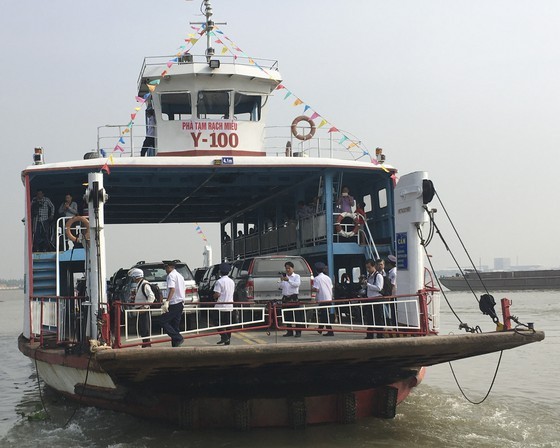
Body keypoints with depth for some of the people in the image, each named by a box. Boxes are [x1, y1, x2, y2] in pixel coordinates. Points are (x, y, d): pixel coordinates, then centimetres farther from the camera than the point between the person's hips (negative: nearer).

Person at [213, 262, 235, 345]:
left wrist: (214, 297, 3)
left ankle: (224, 336, -12)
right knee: (228, 324, 9)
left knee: (218, 322, 1)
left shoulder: (220, 281, -13)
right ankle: (228, 340, 10)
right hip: (230, 306, 6)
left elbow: (217, 294, -18)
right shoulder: (232, 281, 10)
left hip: (221, 306, -6)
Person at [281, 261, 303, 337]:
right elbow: (281, 287, 9)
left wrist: (288, 280, -25)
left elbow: (297, 284, -14)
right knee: (287, 315, 5)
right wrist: (281, 281, -9)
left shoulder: (296, 276, 5)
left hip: (294, 297, -4)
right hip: (285, 297, 4)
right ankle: (289, 331, 11)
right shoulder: (284, 277, 16)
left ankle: (298, 332, -7)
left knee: (297, 315, -8)